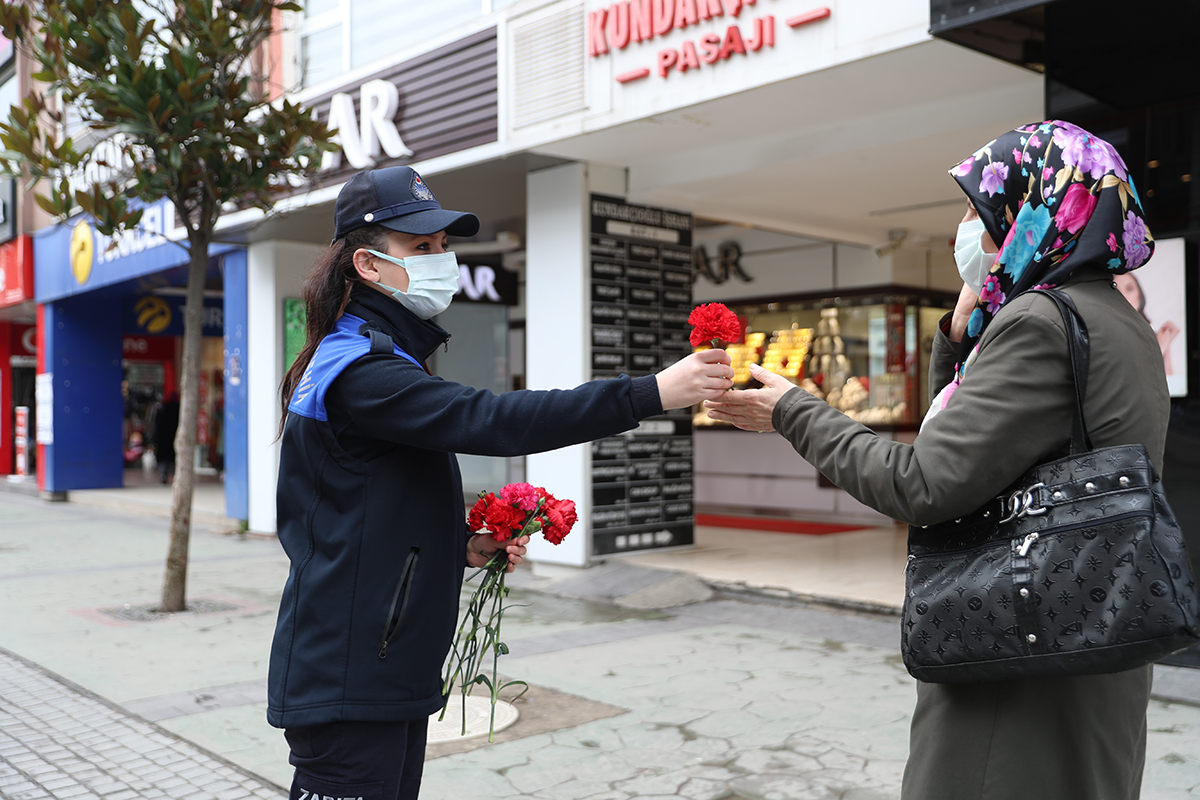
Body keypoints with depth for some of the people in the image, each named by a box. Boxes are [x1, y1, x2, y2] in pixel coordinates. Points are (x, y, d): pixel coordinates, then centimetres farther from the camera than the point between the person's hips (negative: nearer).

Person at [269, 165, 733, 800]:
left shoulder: (379, 359, 16)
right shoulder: (359, 371, -16)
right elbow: (488, 420, -30)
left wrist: (461, 547, 4)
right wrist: (651, 393, -32)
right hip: (347, 683, -10)